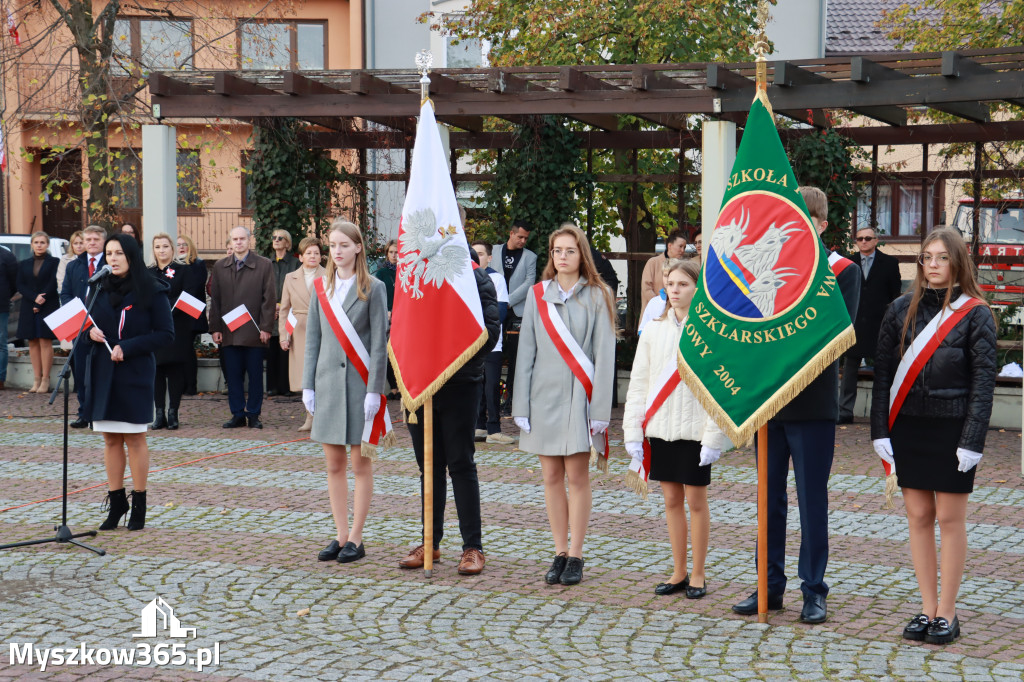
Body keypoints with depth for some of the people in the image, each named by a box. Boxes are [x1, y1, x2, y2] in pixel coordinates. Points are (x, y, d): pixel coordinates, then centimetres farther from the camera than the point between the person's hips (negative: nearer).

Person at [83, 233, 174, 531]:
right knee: (110, 439, 7)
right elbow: (87, 324, 17)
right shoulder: (99, 289, 9)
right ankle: (116, 502, 15)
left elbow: (166, 334, -8)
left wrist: (127, 347, -17)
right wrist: (89, 332, -7)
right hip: (102, 373, 4)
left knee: (135, 439, 1)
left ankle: (139, 505, 9)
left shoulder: (152, 291, -6)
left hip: (135, 374, -4)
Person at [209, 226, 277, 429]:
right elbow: (215, 299, 10)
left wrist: (266, 327, -8)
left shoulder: (264, 265, 1)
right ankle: (238, 414, 12)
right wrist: (215, 328, 3)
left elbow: (269, 298, -2)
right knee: (233, 375, 5)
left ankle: (254, 415, 11)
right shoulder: (220, 267, 10)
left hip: (254, 332, -3)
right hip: (228, 332, 3)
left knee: (255, 375, 3)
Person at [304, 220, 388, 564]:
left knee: (360, 464, 2)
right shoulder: (321, 288, 9)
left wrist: (374, 391, -12)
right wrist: (308, 386, 5)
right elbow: (312, 339, 11)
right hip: (328, 382, 4)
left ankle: (355, 539, 7)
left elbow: (379, 343, -6)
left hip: (359, 383, -4)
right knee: (334, 465, 7)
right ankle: (341, 536, 14)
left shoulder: (373, 289, -3)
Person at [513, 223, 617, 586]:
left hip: (579, 395, -3)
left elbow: (604, 355, -2)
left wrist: (600, 409, -9)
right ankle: (560, 552, 13)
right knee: (552, 477, 5)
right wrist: (521, 404, 3)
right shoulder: (538, 295, 9)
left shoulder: (596, 297, 1)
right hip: (545, 394, 3)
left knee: (577, 475, -3)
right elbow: (526, 352, 8)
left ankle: (576, 555, 5)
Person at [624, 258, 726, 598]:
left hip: (695, 430, -4)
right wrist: (633, 431, 3)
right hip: (660, 429, 4)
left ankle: (698, 574, 15)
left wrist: (713, 437, -13)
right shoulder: (654, 330, 6)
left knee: (696, 500, 4)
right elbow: (638, 382, 8)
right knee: (672, 499, 10)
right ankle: (679, 572, 20)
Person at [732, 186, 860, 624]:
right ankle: (770, 586, 20)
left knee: (812, 498, 2)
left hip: (814, 402, -4)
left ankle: (814, 591, 12)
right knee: (770, 495, 10)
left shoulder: (843, 271, -1)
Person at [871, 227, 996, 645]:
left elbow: (983, 380, -5)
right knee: (918, 516, 6)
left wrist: (973, 440, -11)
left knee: (950, 518, 1)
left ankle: (947, 613, 10)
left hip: (952, 429, -3)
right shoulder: (901, 310, 6)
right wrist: (880, 430, 0)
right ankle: (927, 609, 14)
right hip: (908, 426, 3)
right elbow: (883, 372, 6)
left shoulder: (975, 315, -3)